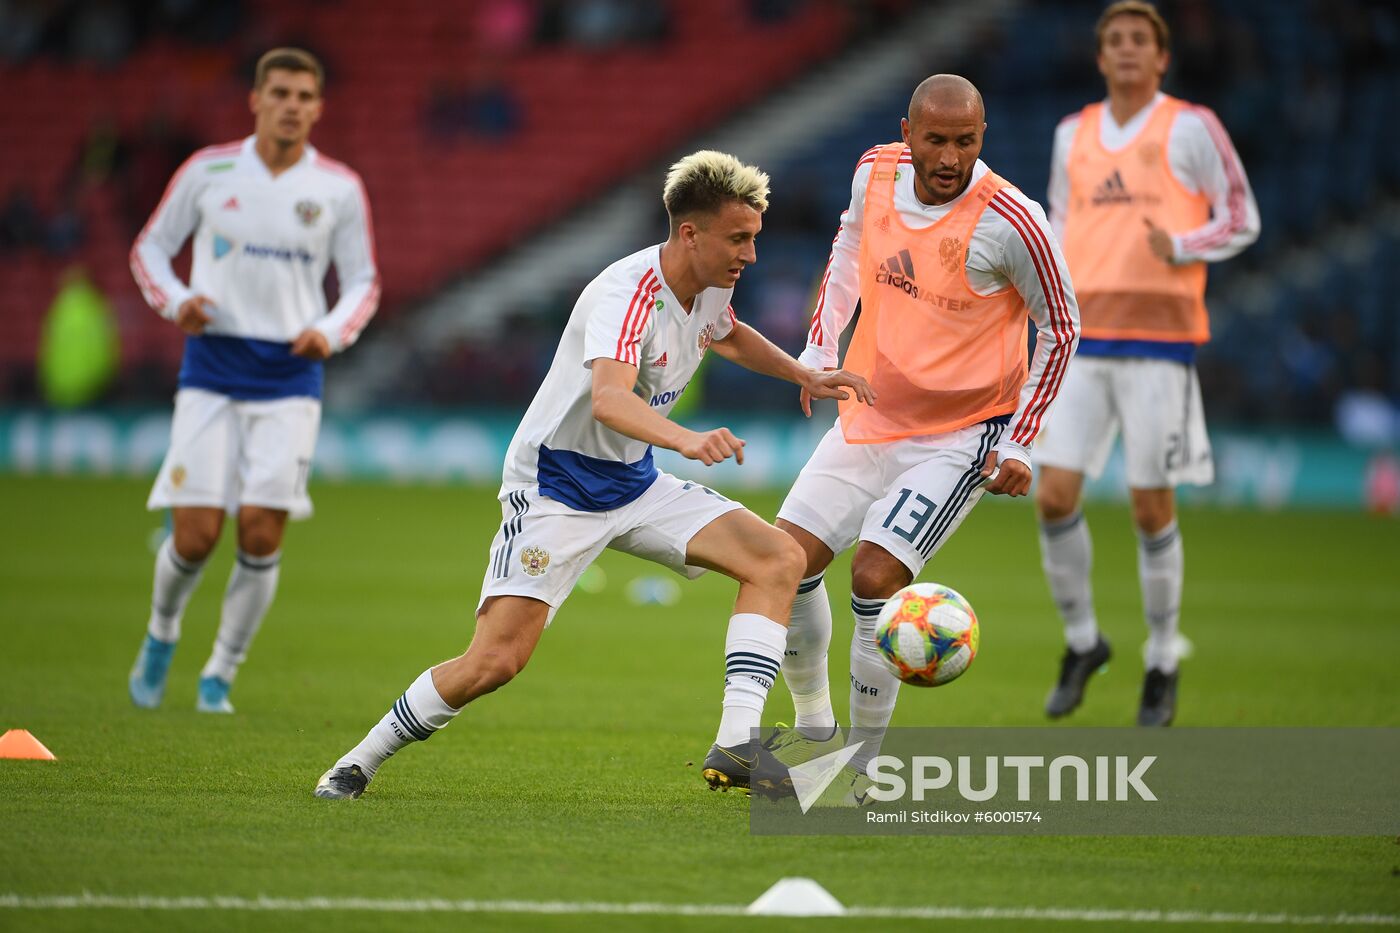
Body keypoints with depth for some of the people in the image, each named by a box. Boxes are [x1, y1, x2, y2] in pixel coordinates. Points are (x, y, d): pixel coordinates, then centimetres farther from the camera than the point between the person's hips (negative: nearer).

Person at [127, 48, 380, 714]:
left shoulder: (339, 189, 1)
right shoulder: (208, 171, 1)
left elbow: (363, 282, 9)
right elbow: (150, 247, 10)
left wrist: (331, 332, -11)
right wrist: (175, 301, -10)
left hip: (289, 378, 0)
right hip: (212, 369, 0)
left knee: (261, 534, -9)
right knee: (195, 535, -7)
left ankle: (221, 674, 9)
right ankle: (161, 634, 25)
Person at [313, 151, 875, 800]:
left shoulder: (712, 285, 0)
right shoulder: (627, 292, -27)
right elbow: (608, 398, -47)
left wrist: (804, 376, 19)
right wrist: (686, 439, -63)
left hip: (634, 482, 8)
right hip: (555, 485, -8)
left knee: (779, 559, -9)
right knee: (495, 660, -19)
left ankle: (735, 747, -13)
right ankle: (360, 762, 2)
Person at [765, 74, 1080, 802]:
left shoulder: (1009, 221, -21)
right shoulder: (875, 173, -6)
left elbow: (1059, 327, -8)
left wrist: (1020, 443, -10)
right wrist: (819, 351, 12)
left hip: (962, 434, -6)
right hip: (867, 419, 6)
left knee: (875, 577, -19)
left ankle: (865, 763, -4)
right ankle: (814, 725, 23)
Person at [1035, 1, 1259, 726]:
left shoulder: (1190, 128, 0)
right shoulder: (1073, 135, 14)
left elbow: (1240, 220, 1)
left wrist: (1182, 248, -17)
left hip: (1159, 339, -4)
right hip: (1084, 338, 4)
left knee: (1151, 508, -2)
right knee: (1054, 495, -6)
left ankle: (1162, 663, 13)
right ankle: (1081, 641, 14)